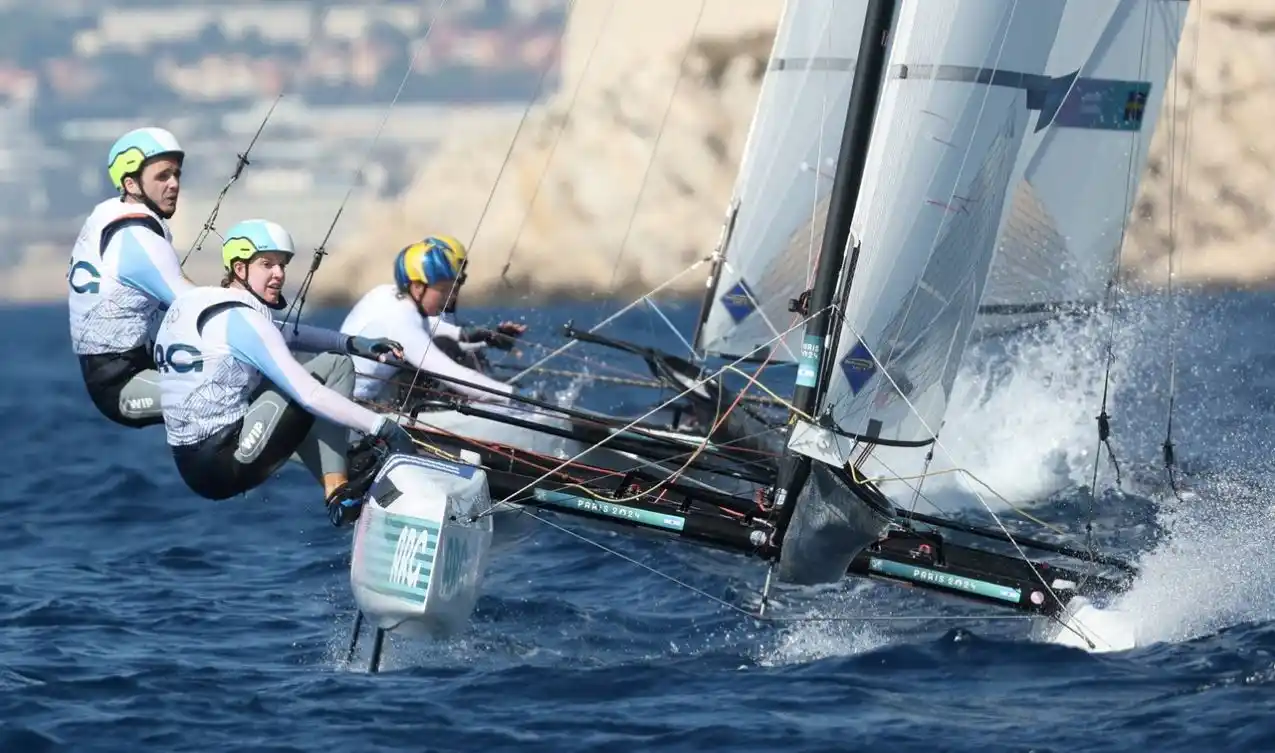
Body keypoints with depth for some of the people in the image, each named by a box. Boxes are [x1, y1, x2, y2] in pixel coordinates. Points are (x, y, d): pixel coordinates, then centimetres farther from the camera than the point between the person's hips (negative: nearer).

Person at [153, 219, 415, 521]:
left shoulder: (196, 302, 13)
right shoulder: (240, 318, -14)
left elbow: (283, 334, 17)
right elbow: (308, 394, -19)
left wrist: (354, 343, 4)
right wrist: (382, 427, -17)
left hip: (189, 465, 9)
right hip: (226, 465, -9)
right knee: (334, 365, -3)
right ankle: (338, 493, -2)